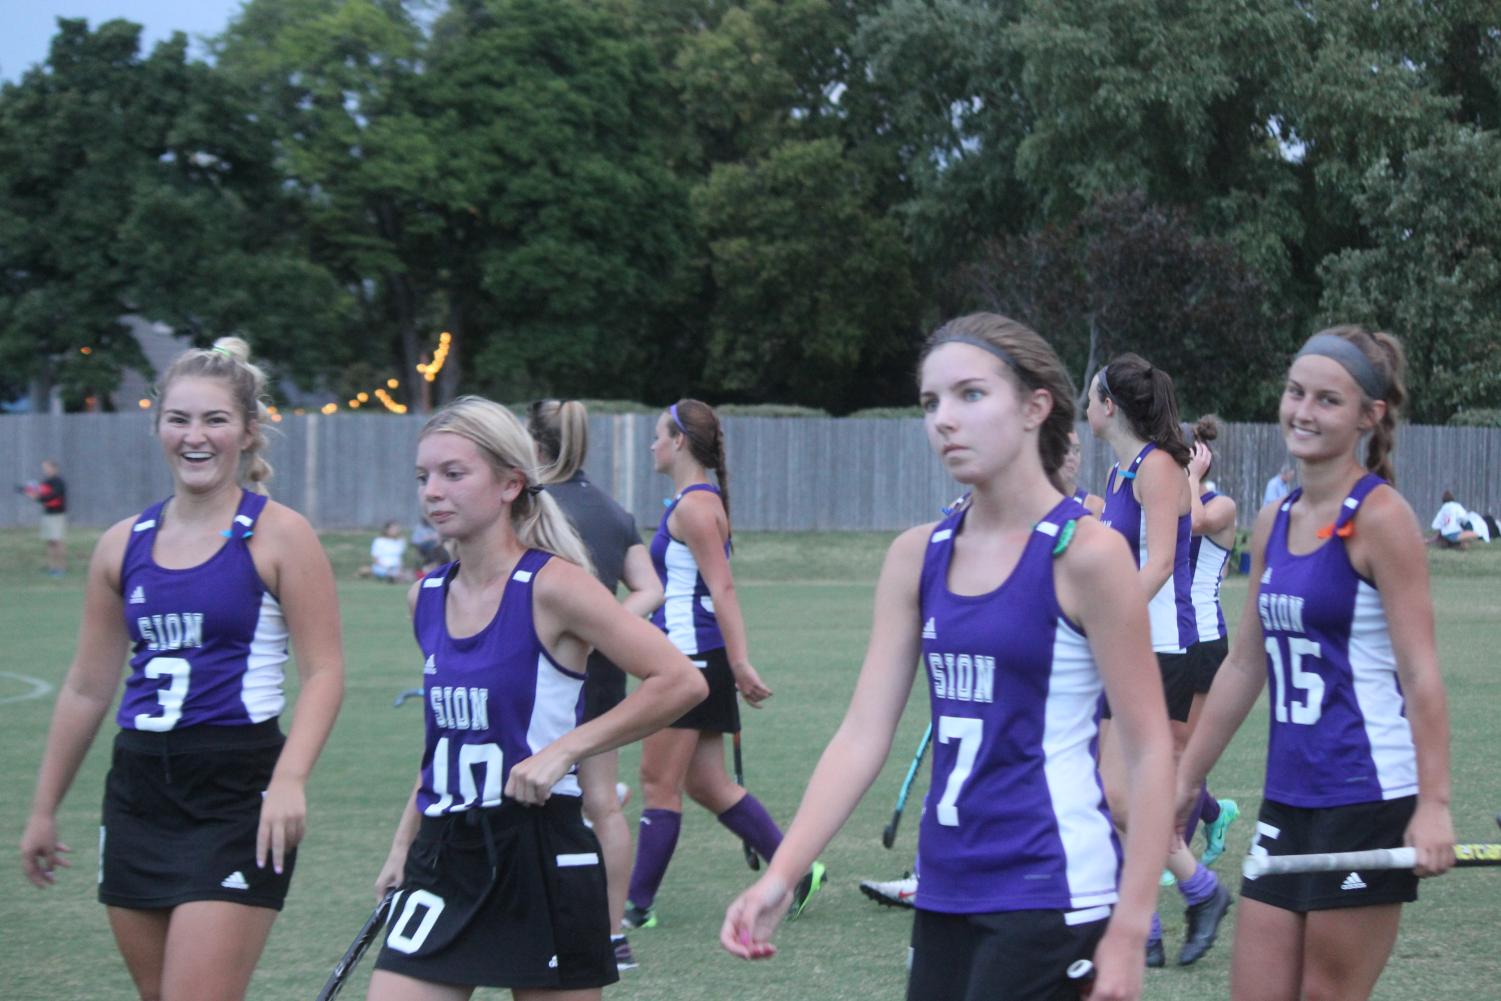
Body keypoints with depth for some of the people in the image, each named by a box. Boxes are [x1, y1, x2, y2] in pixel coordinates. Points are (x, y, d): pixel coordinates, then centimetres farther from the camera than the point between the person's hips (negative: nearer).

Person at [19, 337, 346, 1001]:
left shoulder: (278, 535, -4)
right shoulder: (124, 545, 10)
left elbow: (323, 672, -9)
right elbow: (87, 689, 18)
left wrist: (289, 779, -24)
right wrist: (44, 810, 20)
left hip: (236, 792, -6)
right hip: (140, 789, 6)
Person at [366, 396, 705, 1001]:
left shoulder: (551, 585, -11)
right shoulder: (426, 597, 8)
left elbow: (680, 682, -17)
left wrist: (563, 749, -20)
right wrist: (404, 843, 18)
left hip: (539, 855, -6)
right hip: (442, 858, 6)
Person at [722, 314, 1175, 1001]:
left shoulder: (1083, 552, -9)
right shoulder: (918, 556, 7)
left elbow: (1150, 750, -9)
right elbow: (862, 734, 4)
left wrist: (1127, 932, -14)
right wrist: (781, 874, -8)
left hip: (1050, 894, -6)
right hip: (945, 893, 6)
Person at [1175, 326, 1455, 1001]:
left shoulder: (1379, 516, -10)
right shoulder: (1273, 523, 11)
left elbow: (1421, 672, -15)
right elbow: (1244, 667, 18)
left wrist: (1433, 805, -22)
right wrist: (1186, 779, 21)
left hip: (1368, 801, -7)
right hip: (1288, 801, 7)